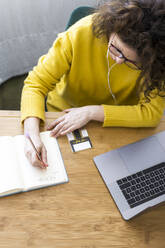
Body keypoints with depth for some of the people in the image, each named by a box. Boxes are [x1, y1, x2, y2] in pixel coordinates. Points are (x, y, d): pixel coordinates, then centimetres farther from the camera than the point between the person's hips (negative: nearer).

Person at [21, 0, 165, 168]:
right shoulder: (80, 33, -25)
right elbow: (36, 84, -21)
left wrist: (92, 112, -28)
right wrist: (32, 135, -36)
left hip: (118, 128, 2)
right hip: (63, 117, -1)